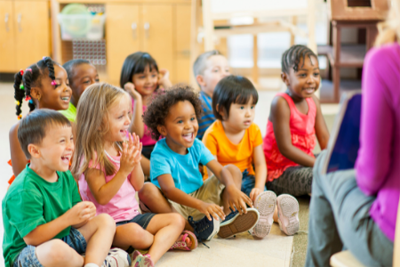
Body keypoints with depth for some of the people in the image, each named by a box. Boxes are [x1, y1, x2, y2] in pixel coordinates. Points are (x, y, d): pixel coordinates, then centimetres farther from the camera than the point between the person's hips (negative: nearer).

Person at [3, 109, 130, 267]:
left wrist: (83, 217, -16)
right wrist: (68, 218, -28)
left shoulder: (66, 177, 3)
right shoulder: (24, 191, -24)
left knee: (105, 221, 4)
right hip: (25, 253, -9)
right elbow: (32, 238, -26)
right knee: (56, 249, -42)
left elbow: (74, 224, 8)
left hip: (63, 239, 9)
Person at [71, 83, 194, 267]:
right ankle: (168, 240, -6)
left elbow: (138, 186, 10)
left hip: (132, 215, 8)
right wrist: (124, 170, -24)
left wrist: (136, 163, -8)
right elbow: (101, 197, -20)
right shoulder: (92, 156, -14)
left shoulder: (123, 147, 9)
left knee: (177, 220, -6)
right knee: (134, 232, -38)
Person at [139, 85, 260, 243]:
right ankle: (192, 228, -33)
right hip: (173, 206, -6)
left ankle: (226, 220, -23)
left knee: (234, 170, -1)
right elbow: (168, 190, -32)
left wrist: (232, 188, -32)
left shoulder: (196, 146, -1)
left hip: (200, 197, 6)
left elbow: (220, 170, -8)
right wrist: (200, 205, -46)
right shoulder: (160, 154, -18)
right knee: (147, 190, -34)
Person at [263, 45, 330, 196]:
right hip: (279, 173, -8)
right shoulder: (281, 103, -20)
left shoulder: (313, 101, 5)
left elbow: (325, 139, 3)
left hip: (302, 163, 9)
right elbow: (286, 148, -23)